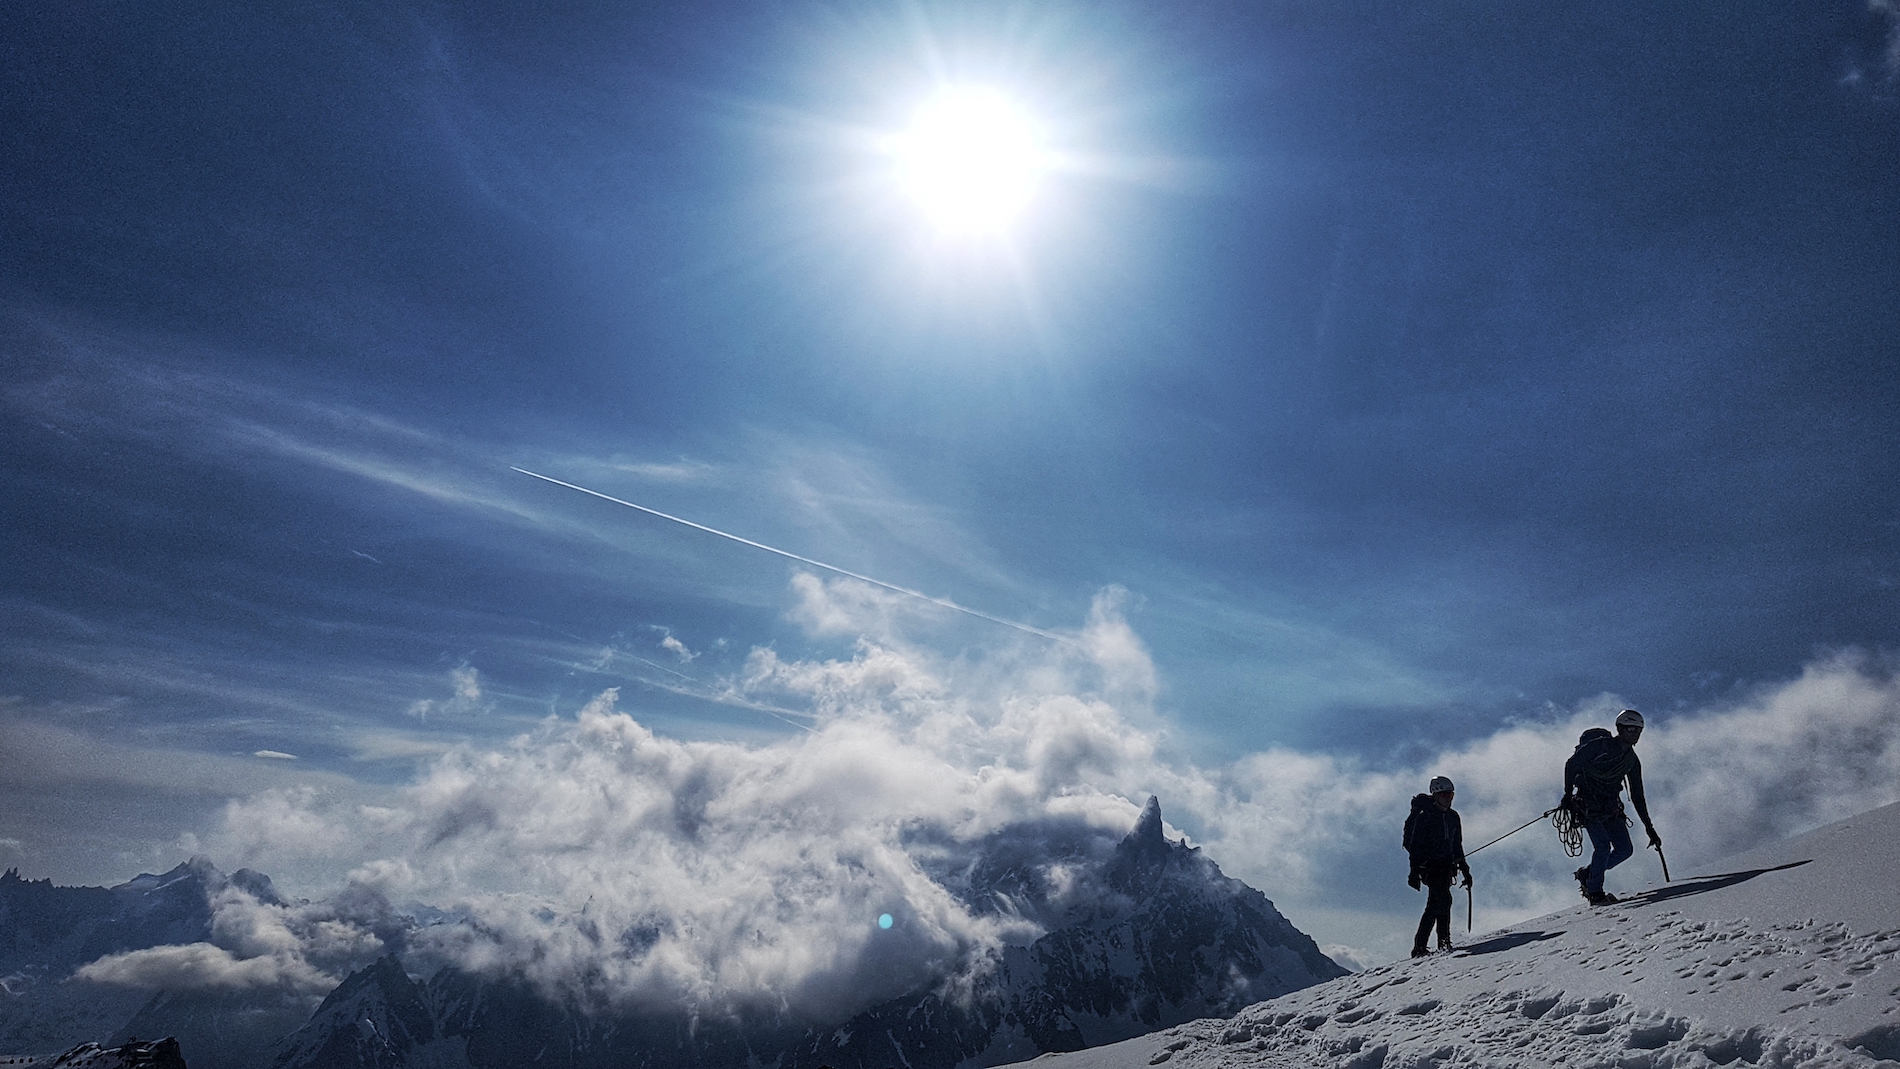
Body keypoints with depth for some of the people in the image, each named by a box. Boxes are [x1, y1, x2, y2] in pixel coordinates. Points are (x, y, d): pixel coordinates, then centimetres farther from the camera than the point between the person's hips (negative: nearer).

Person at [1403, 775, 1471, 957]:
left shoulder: (1453, 817, 13)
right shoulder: (1424, 816, -8)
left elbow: (1457, 846, 22)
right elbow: (1415, 846, -11)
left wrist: (1464, 869, 17)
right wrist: (1414, 872, -18)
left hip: (1446, 864, 6)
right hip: (1429, 865, -6)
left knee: (1436, 902, 1)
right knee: (1443, 899, -17)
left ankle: (1420, 946, 5)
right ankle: (1444, 941, -12)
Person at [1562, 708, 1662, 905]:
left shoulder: (1632, 761, 10)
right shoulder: (1600, 745, -10)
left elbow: (1637, 797, 15)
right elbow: (1571, 764, -10)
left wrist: (1649, 828, 13)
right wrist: (1568, 795, -16)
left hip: (1611, 807, 7)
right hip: (1588, 804, -7)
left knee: (1625, 849, -3)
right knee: (1603, 846, -17)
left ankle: (1586, 874, 15)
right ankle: (1595, 892, -3)